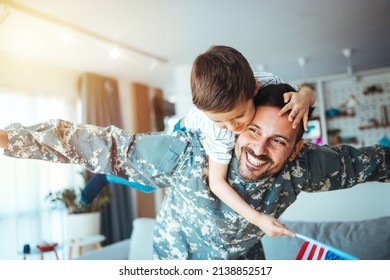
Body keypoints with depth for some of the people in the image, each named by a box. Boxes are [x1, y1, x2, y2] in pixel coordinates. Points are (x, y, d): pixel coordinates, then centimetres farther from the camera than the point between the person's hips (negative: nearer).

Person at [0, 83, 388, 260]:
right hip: (179, 260, -2)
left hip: (244, 261, 3)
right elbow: (108, 146, -34)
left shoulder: (301, 167, -24)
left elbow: (357, 161, -7)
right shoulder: (189, 154, -35)